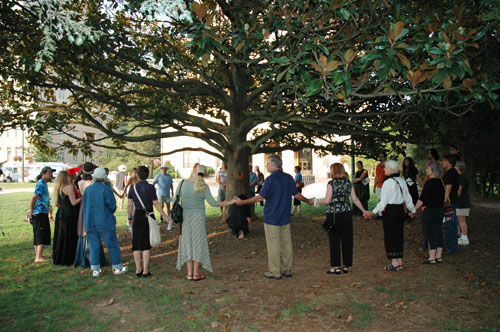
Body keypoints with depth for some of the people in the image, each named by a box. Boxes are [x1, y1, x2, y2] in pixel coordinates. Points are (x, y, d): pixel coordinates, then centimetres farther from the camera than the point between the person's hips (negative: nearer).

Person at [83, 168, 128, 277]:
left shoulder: (87, 189, 2)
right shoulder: (106, 189, -12)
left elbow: (85, 206, 9)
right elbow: (112, 205, -11)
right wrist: (111, 212, 11)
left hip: (90, 222, 4)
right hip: (105, 222, -4)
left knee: (94, 246, 9)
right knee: (112, 245, 6)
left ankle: (95, 270, 11)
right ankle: (117, 267, 12)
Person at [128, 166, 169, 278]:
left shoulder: (132, 188, 1)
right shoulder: (150, 187, -10)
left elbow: (129, 204, 3)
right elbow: (156, 203, -13)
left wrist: (130, 217, 15)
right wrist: (164, 215, -8)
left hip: (137, 216, 3)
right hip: (149, 216, -3)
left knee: (137, 244, 12)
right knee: (147, 244, 5)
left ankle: (138, 269, 15)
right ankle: (145, 270, 5)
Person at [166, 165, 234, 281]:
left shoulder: (183, 183, -6)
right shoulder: (204, 187, -10)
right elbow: (212, 203, -11)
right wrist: (229, 202, -2)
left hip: (185, 217, 2)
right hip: (198, 217, -2)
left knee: (187, 243, 8)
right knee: (198, 243, 5)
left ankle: (189, 273, 8)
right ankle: (196, 274, 7)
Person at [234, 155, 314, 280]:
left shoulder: (270, 179, -16)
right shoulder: (289, 178, 3)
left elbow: (260, 197, -17)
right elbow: (296, 194, 9)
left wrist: (242, 202, -10)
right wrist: (308, 201, 27)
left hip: (272, 218, -6)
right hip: (285, 217, 7)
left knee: (273, 245, 2)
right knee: (286, 243, 13)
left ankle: (275, 272, 8)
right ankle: (287, 269, 21)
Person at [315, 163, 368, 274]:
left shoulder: (331, 183, -8)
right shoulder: (349, 183, 6)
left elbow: (327, 200, -12)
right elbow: (355, 199, 7)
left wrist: (317, 202, 5)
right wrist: (364, 210, 17)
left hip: (333, 214, -4)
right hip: (347, 214, 4)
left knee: (334, 241, 3)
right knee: (347, 240, 10)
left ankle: (336, 266, 6)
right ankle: (346, 266, 17)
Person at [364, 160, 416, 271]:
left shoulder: (388, 182, -15)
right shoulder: (402, 181, 7)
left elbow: (383, 202, -16)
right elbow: (407, 198, 15)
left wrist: (373, 212, -13)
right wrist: (413, 210, 28)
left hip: (390, 211, -7)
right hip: (400, 210, 7)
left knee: (390, 237, 3)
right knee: (399, 235, 14)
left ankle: (394, 264, 7)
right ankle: (400, 263, 20)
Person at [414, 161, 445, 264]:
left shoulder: (429, 183, -16)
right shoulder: (440, 182, 9)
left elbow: (422, 199, -16)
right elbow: (442, 198, 15)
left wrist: (414, 209, -9)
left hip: (430, 211, -8)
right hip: (440, 210, 8)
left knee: (431, 234, -2)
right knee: (438, 233, 12)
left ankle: (432, 258, 2)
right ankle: (439, 256, 19)